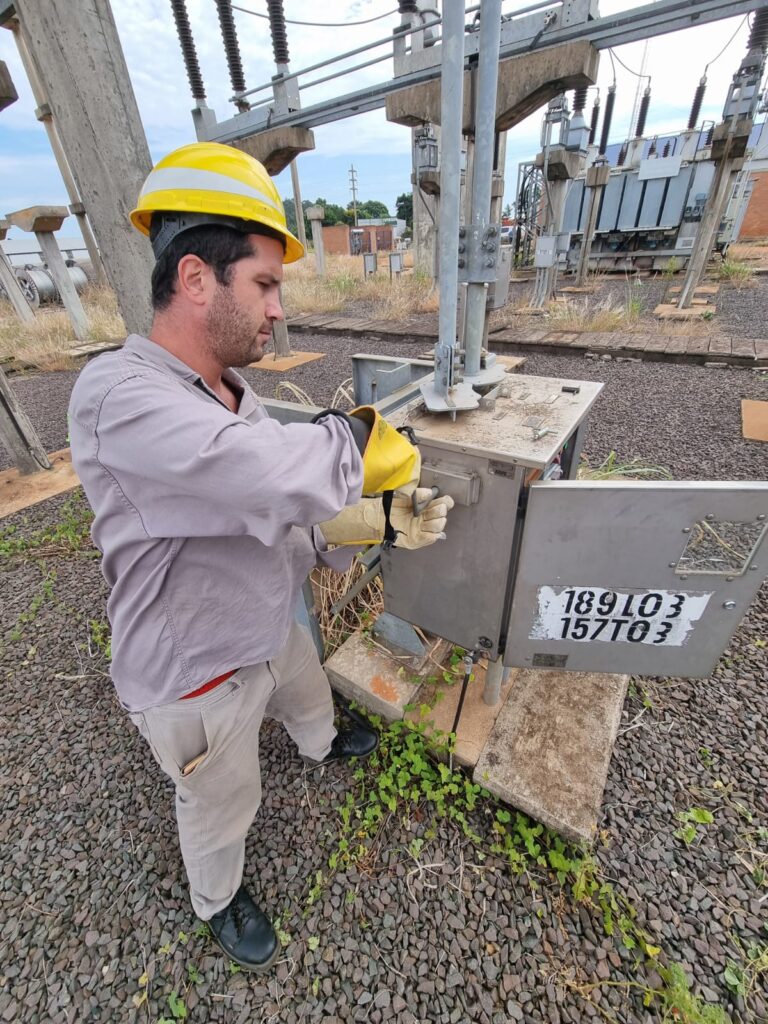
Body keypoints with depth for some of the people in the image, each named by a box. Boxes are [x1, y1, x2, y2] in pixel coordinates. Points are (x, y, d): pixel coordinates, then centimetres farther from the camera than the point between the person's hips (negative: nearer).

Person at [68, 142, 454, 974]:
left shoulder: (232, 401, -5)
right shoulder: (117, 395, -31)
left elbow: (299, 519, -1)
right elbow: (278, 475, -47)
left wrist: (382, 522, -14)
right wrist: (363, 440, -26)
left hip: (272, 633, 7)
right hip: (198, 681, -6)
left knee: (310, 701, 35)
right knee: (222, 808, 24)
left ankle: (322, 748, 72)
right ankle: (217, 899, 60)